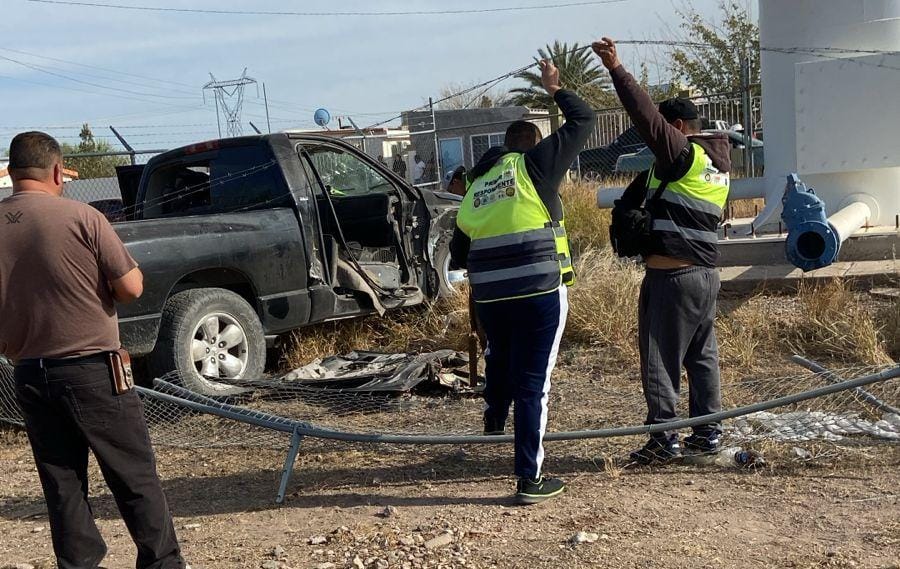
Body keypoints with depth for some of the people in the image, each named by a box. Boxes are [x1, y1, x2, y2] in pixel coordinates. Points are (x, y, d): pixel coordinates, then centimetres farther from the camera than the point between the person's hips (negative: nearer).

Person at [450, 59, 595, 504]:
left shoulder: (476, 186, 17)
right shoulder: (535, 163, 1)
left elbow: (458, 253, 19)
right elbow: (583, 120, 9)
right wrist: (555, 89, 25)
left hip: (490, 297, 5)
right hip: (540, 290, -5)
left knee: (499, 357, 31)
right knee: (533, 382, 0)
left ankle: (494, 419, 53)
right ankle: (531, 480, 5)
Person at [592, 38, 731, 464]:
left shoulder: (683, 155, -12)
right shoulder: (718, 162, 14)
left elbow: (646, 117, -21)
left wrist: (616, 68, -21)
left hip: (671, 277, -9)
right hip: (706, 275, 9)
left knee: (660, 360, -2)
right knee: (703, 357, 14)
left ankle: (664, 439, 1)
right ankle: (708, 432, 21)